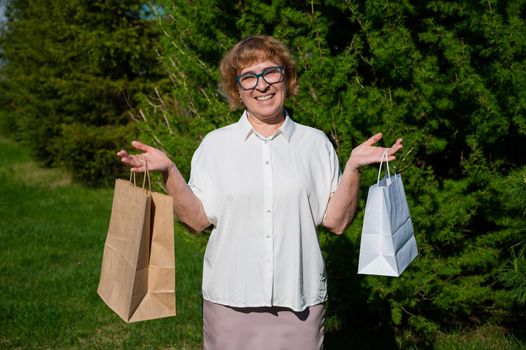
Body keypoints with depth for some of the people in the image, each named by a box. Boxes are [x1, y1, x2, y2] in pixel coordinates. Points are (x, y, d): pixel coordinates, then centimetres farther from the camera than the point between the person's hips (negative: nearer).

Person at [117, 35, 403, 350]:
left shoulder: (315, 143, 3)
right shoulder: (215, 144, 3)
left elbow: (336, 221, -1)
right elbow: (197, 220, -2)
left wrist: (353, 167, -13)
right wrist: (169, 171, -13)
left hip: (300, 301, 0)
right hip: (230, 301, 0)